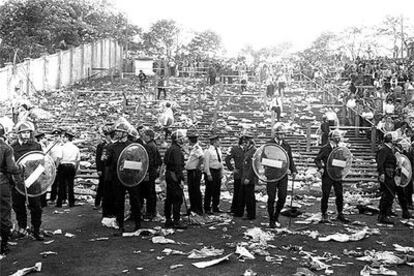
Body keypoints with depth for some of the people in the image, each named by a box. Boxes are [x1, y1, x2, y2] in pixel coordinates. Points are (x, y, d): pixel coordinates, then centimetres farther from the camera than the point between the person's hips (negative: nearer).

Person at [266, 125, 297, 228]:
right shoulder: (269, 144, -5)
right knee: (271, 198, 2)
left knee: (282, 197, 1)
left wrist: (293, 171, -2)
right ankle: (271, 220, 15)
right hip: (272, 175, -4)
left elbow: (290, 159, 14)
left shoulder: (286, 145, 10)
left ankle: (276, 217, 23)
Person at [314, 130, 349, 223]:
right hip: (327, 176, -4)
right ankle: (324, 215, 12)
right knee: (325, 195, 0)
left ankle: (340, 214, 16)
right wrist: (321, 168, -16)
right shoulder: (325, 149, -4)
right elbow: (317, 159, -2)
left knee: (340, 195, 3)